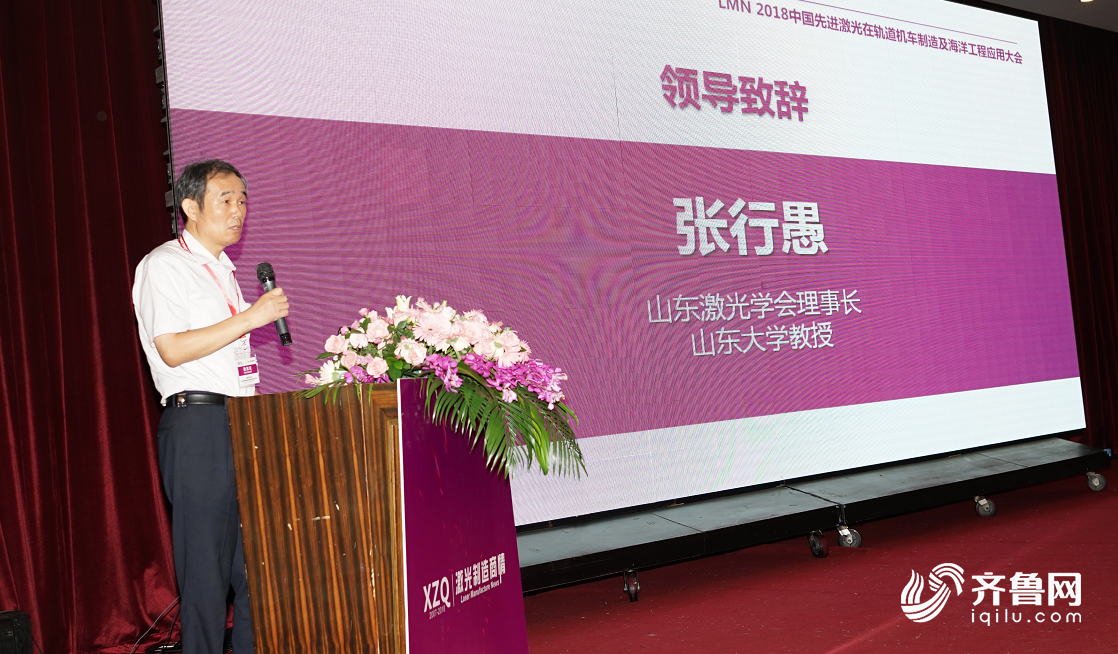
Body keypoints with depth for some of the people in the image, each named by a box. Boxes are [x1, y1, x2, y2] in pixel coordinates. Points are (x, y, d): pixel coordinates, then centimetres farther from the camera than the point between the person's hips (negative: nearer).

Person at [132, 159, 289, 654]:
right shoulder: (164, 265, -5)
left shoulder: (224, 270, 20)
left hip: (239, 424, 8)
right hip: (198, 424, -8)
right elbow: (172, 349, -15)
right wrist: (248, 319, -17)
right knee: (206, 559, -4)